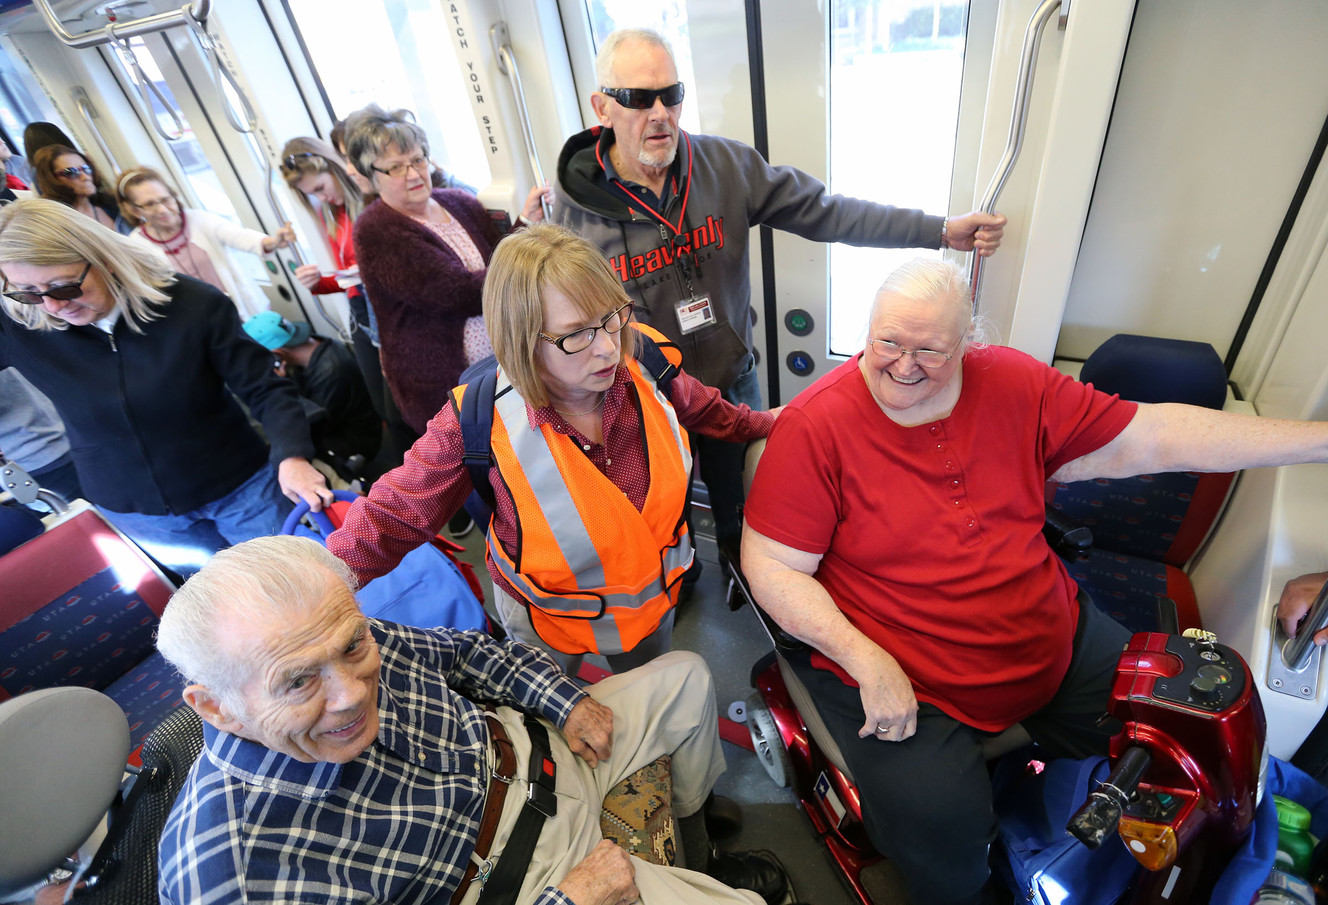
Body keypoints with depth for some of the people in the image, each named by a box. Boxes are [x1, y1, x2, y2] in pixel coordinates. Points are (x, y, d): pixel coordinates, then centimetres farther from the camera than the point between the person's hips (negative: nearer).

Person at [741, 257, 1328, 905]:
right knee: (939, 827, -23)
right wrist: (867, 662, -24)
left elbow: (1149, 437, 5)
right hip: (895, 677, -5)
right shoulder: (815, 426, -18)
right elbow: (771, 566, -17)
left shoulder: (1013, 384, -2)